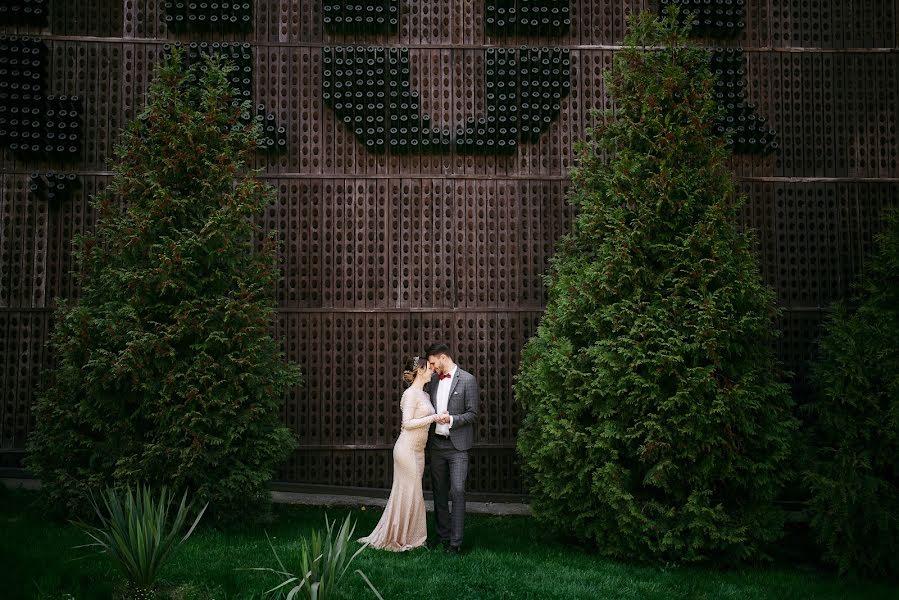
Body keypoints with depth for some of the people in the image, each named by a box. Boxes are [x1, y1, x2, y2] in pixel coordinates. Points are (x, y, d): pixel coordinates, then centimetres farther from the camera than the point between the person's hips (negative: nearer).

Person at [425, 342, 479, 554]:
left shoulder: (467, 380, -6)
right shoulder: (433, 380, 11)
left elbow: (472, 414, -9)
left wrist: (451, 419, -21)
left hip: (457, 445, -6)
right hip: (436, 443, 6)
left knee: (457, 491, -10)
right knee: (439, 492, 11)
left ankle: (455, 542, -6)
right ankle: (443, 536, 21)